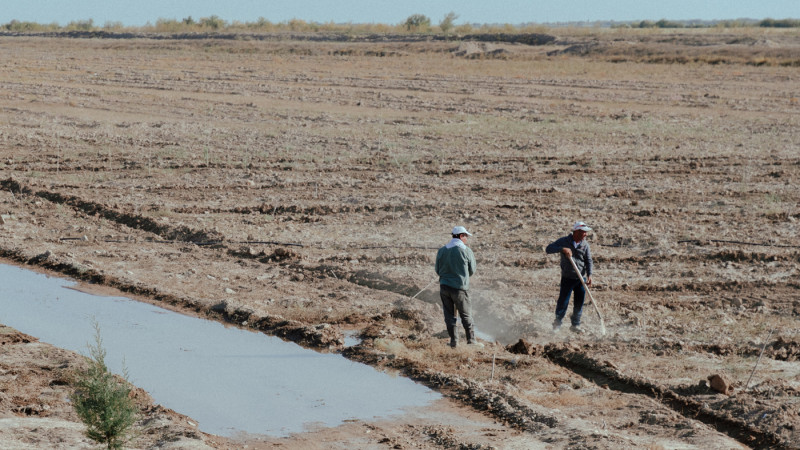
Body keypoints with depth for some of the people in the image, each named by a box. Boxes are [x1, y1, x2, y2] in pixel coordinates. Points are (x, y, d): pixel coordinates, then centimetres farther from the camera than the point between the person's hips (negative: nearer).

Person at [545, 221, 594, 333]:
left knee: (579, 303, 7)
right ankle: (557, 324, 13)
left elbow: (588, 261, 1)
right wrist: (562, 249, -26)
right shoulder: (564, 241, -6)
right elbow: (548, 249, -11)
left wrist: (589, 275, -13)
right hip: (567, 278, -3)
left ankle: (575, 325, 21)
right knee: (563, 301, -3)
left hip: (581, 278, 3)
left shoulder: (585, 245, 2)